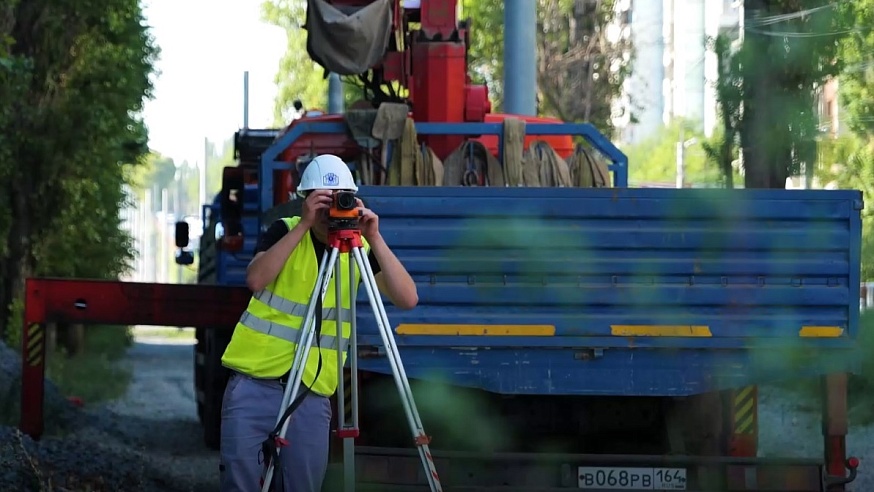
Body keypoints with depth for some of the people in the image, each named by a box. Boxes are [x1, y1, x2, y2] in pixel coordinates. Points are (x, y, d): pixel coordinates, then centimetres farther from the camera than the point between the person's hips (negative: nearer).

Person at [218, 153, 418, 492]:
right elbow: (256, 279, -21)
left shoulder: (360, 246, 3)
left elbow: (407, 299, -10)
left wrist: (374, 239, -19)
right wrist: (303, 225, -24)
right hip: (254, 384, -2)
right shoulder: (285, 232, -2)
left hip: (312, 393, 2)